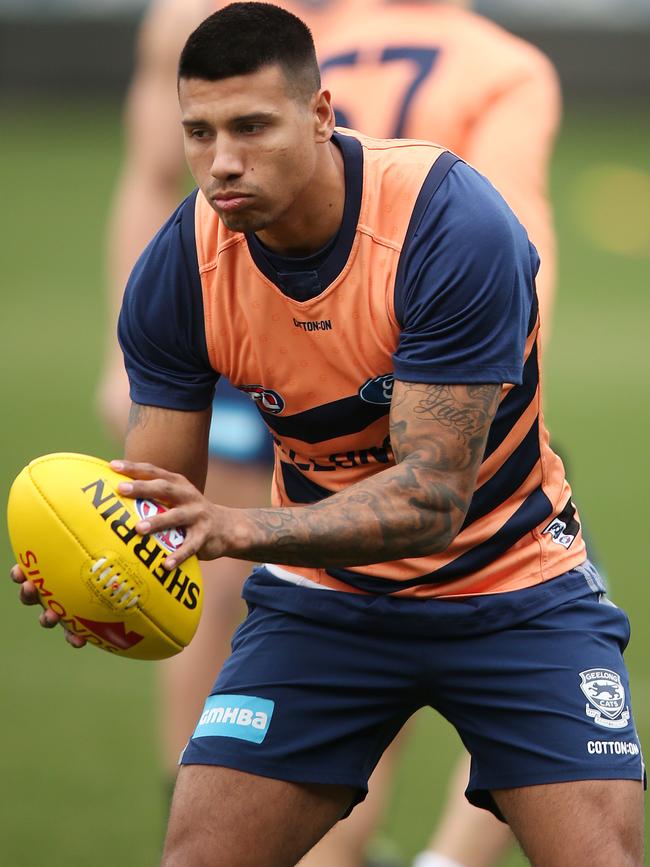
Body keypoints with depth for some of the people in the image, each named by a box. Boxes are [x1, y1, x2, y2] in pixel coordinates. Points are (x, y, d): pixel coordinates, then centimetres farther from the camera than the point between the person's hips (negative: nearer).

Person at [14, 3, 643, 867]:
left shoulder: (453, 224, -28)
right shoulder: (174, 274, -15)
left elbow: (433, 495, -31)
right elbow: (157, 493, -10)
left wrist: (239, 528, -46)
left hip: (510, 585, -3)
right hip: (323, 593, 3)